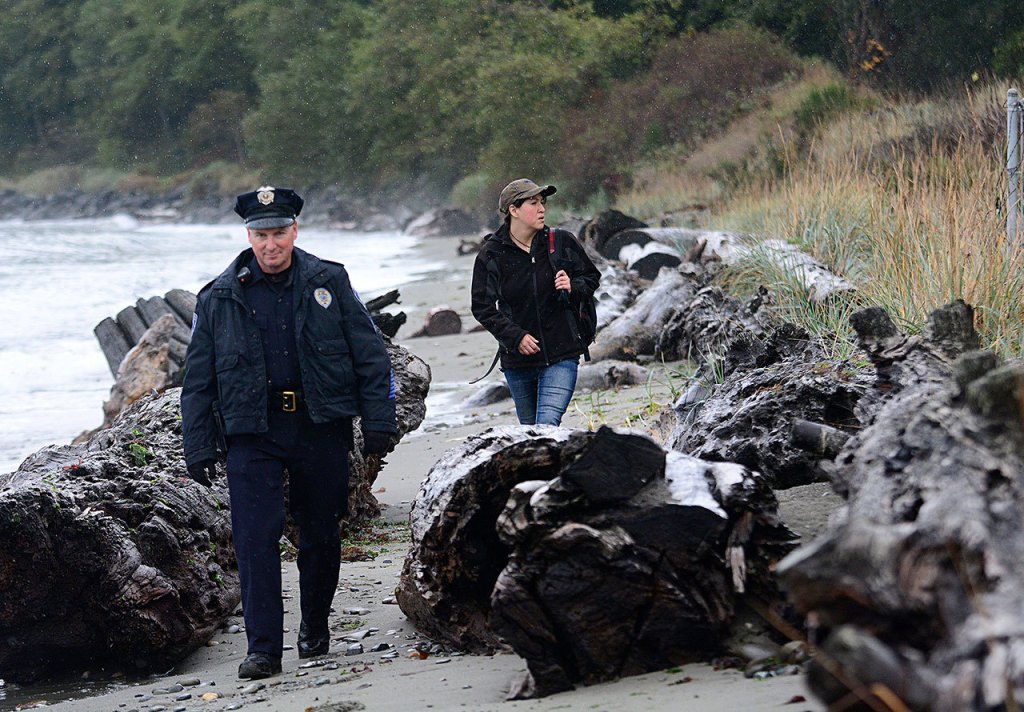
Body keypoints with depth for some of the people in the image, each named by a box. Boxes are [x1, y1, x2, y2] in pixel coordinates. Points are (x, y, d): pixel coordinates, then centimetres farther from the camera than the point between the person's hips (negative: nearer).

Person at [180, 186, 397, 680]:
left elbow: (370, 355, 5)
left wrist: (378, 422, -2)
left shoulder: (328, 283, 4)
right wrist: (198, 449, 4)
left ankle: (315, 630, 30)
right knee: (255, 538, -10)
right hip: (252, 432, 0)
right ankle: (263, 649, -8)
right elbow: (198, 380, 9)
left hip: (321, 429, 1)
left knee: (320, 535, 10)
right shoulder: (219, 299, 5)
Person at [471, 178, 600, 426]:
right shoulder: (491, 255, -4)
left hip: (561, 355, -1)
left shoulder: (562, 242, -1)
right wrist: (515, 337, -12)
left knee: (547, 424, -18)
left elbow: (592, 277, 12)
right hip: (517, 360, 1)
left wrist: (572, 288, -10)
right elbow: (483, 307, 0)